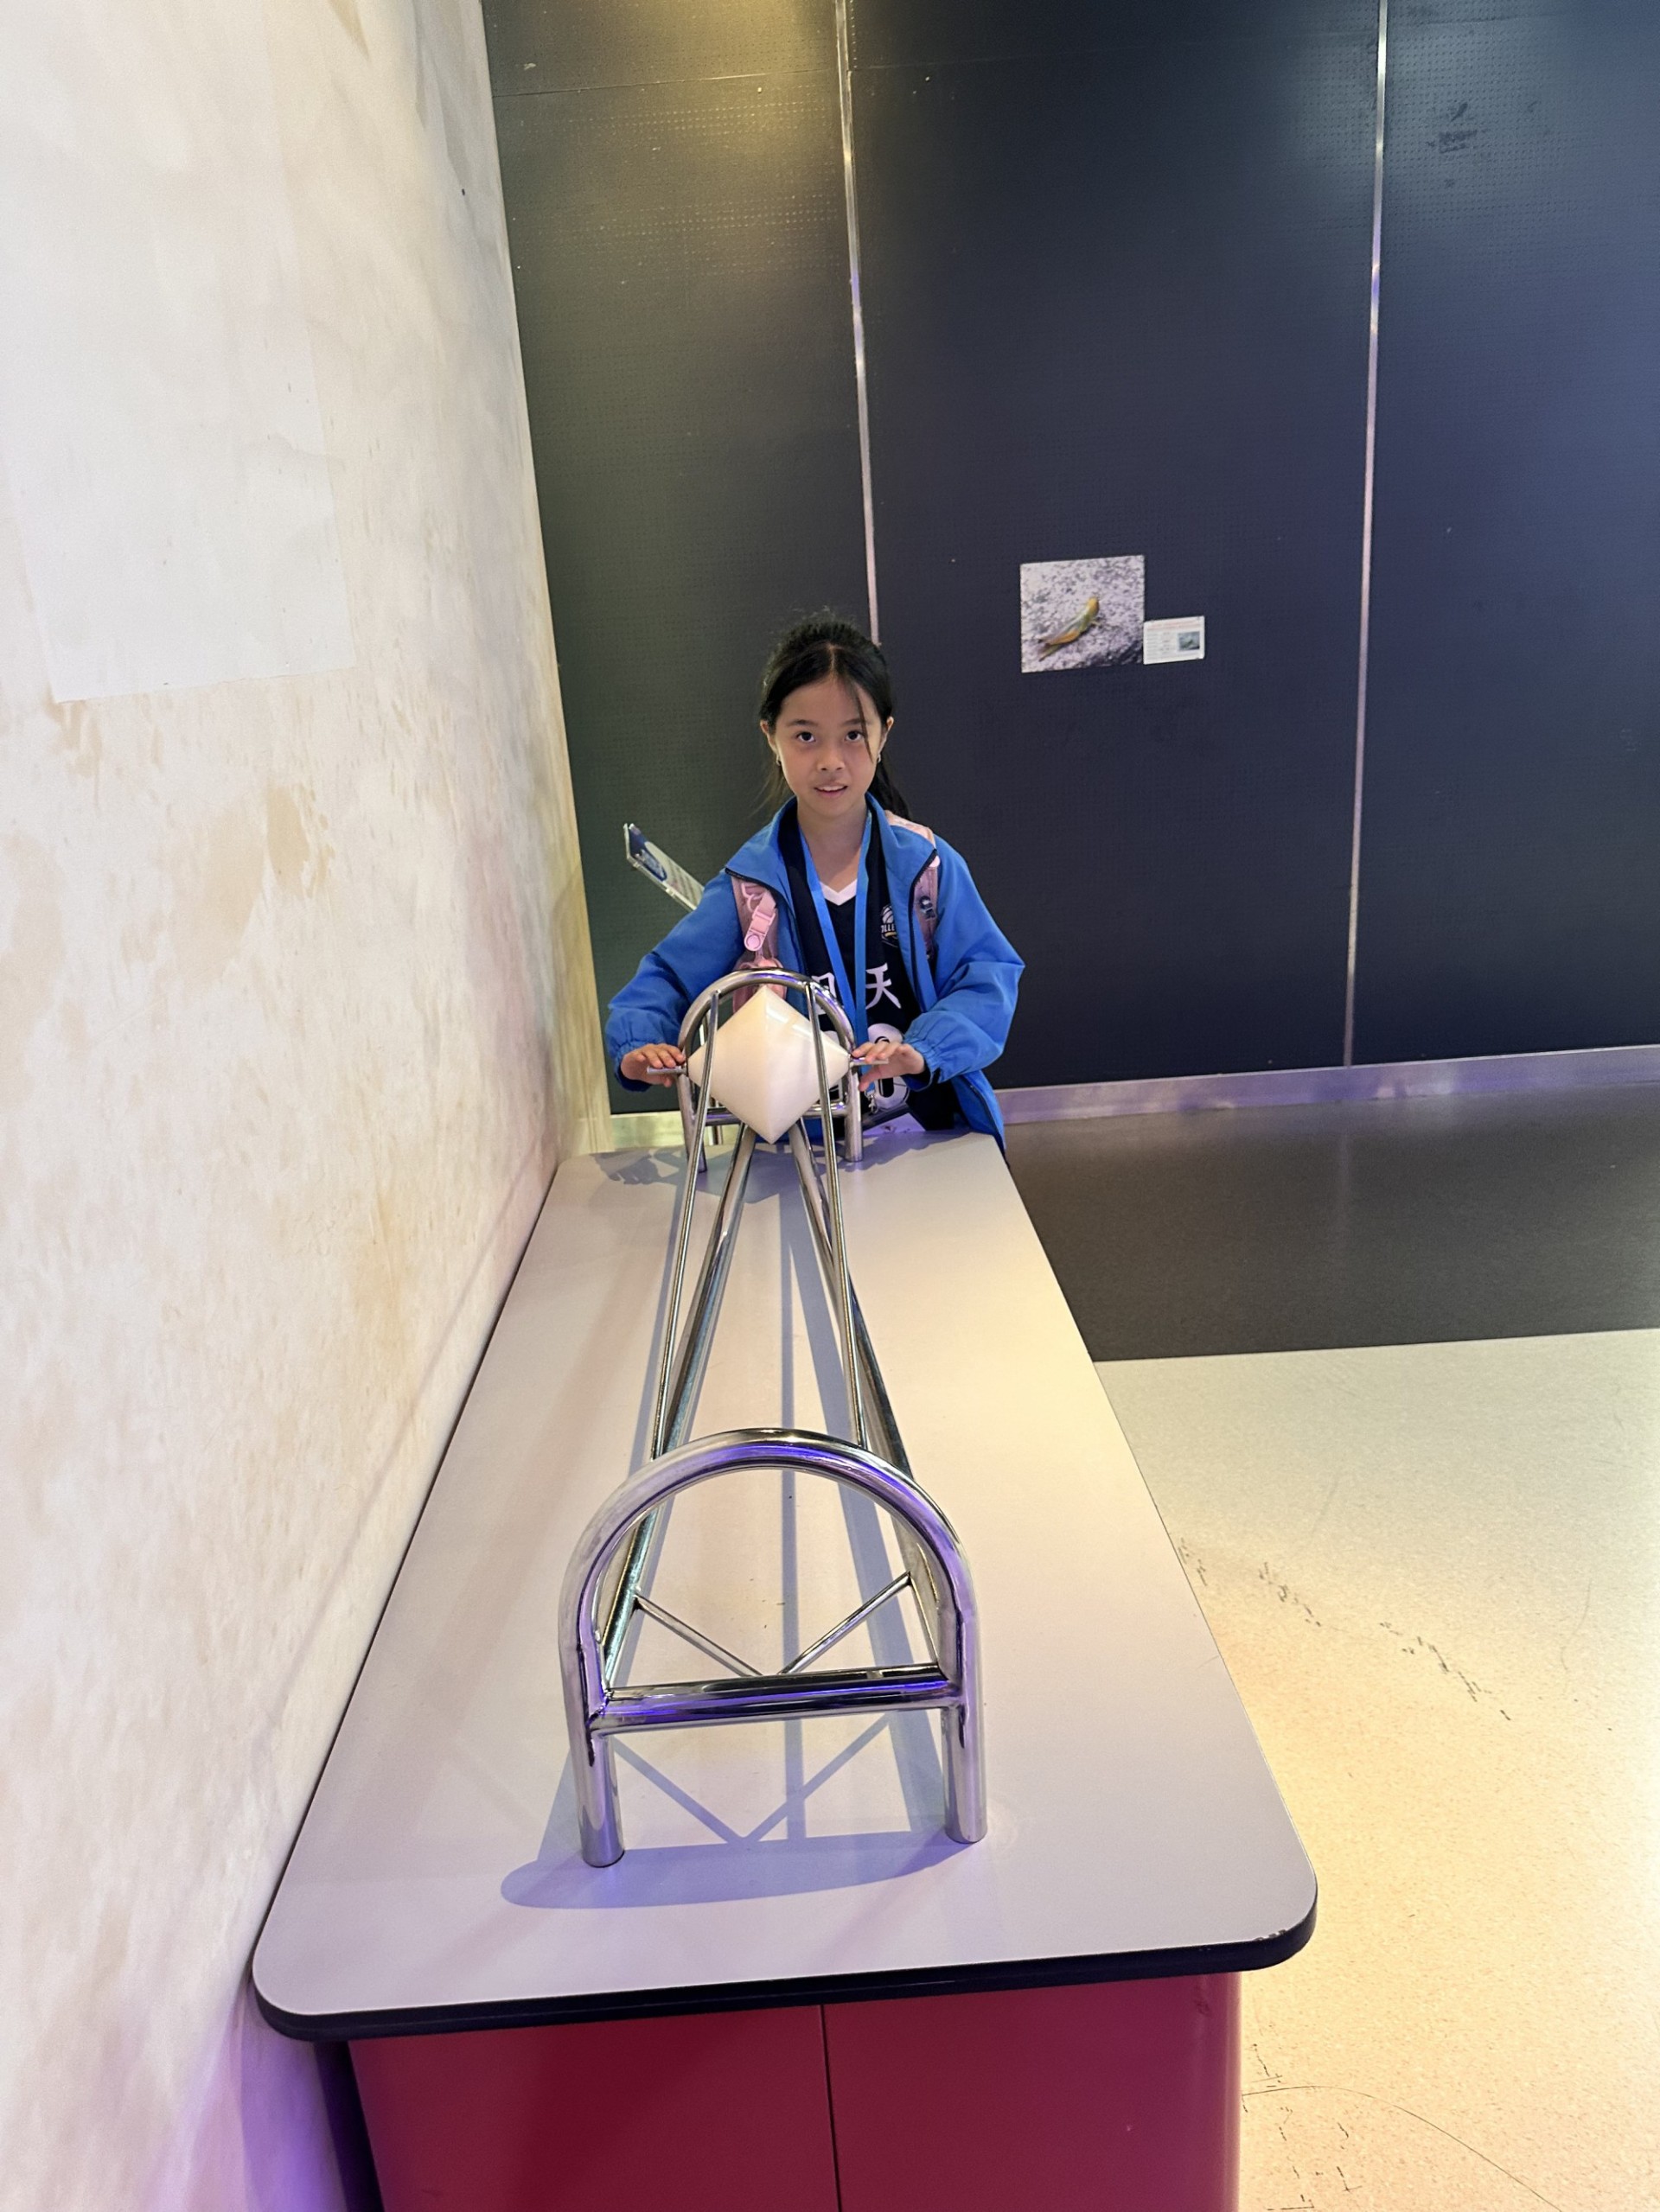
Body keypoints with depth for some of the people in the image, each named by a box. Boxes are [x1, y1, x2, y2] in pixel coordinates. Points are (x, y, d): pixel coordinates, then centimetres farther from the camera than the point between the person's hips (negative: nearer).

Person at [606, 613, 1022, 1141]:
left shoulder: (927, 864, -1)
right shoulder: (751, 883, 0)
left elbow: (987, 975, -3)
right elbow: (668, 978, 5)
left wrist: (924, 1049, -21)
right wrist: (639, 1043, -16)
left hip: (929, 1131, -1)